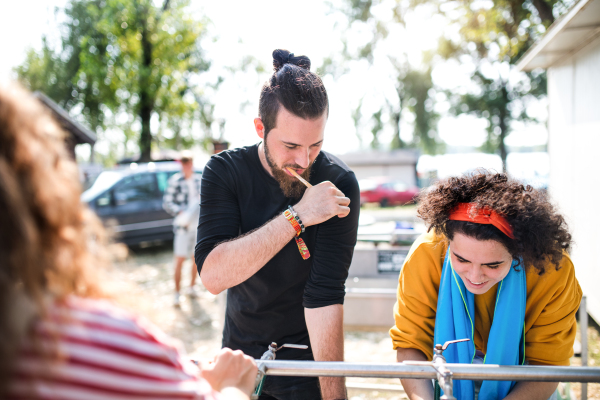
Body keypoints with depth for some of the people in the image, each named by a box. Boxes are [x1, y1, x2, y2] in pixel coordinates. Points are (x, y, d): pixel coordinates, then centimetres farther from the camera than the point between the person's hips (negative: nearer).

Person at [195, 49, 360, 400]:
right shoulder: (225, 171, -15)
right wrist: (297, 217, -34)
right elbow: (212, 275, -28)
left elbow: (325, 295, -24)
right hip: (239, 350, 2)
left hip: (305, 357, -2)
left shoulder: (339, 184, -20)